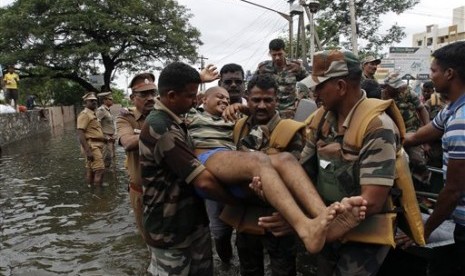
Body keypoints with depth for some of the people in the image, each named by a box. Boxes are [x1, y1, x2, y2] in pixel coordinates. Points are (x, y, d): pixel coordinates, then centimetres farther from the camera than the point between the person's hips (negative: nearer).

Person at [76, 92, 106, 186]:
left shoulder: (93, 114, 19)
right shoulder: (84, 114, -11)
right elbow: (80, 134, -20)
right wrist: (87, 151, -27)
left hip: (97, 145, 10)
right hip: (92, 146, -10)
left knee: (91, 170, 14)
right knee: (99, 169, -14)